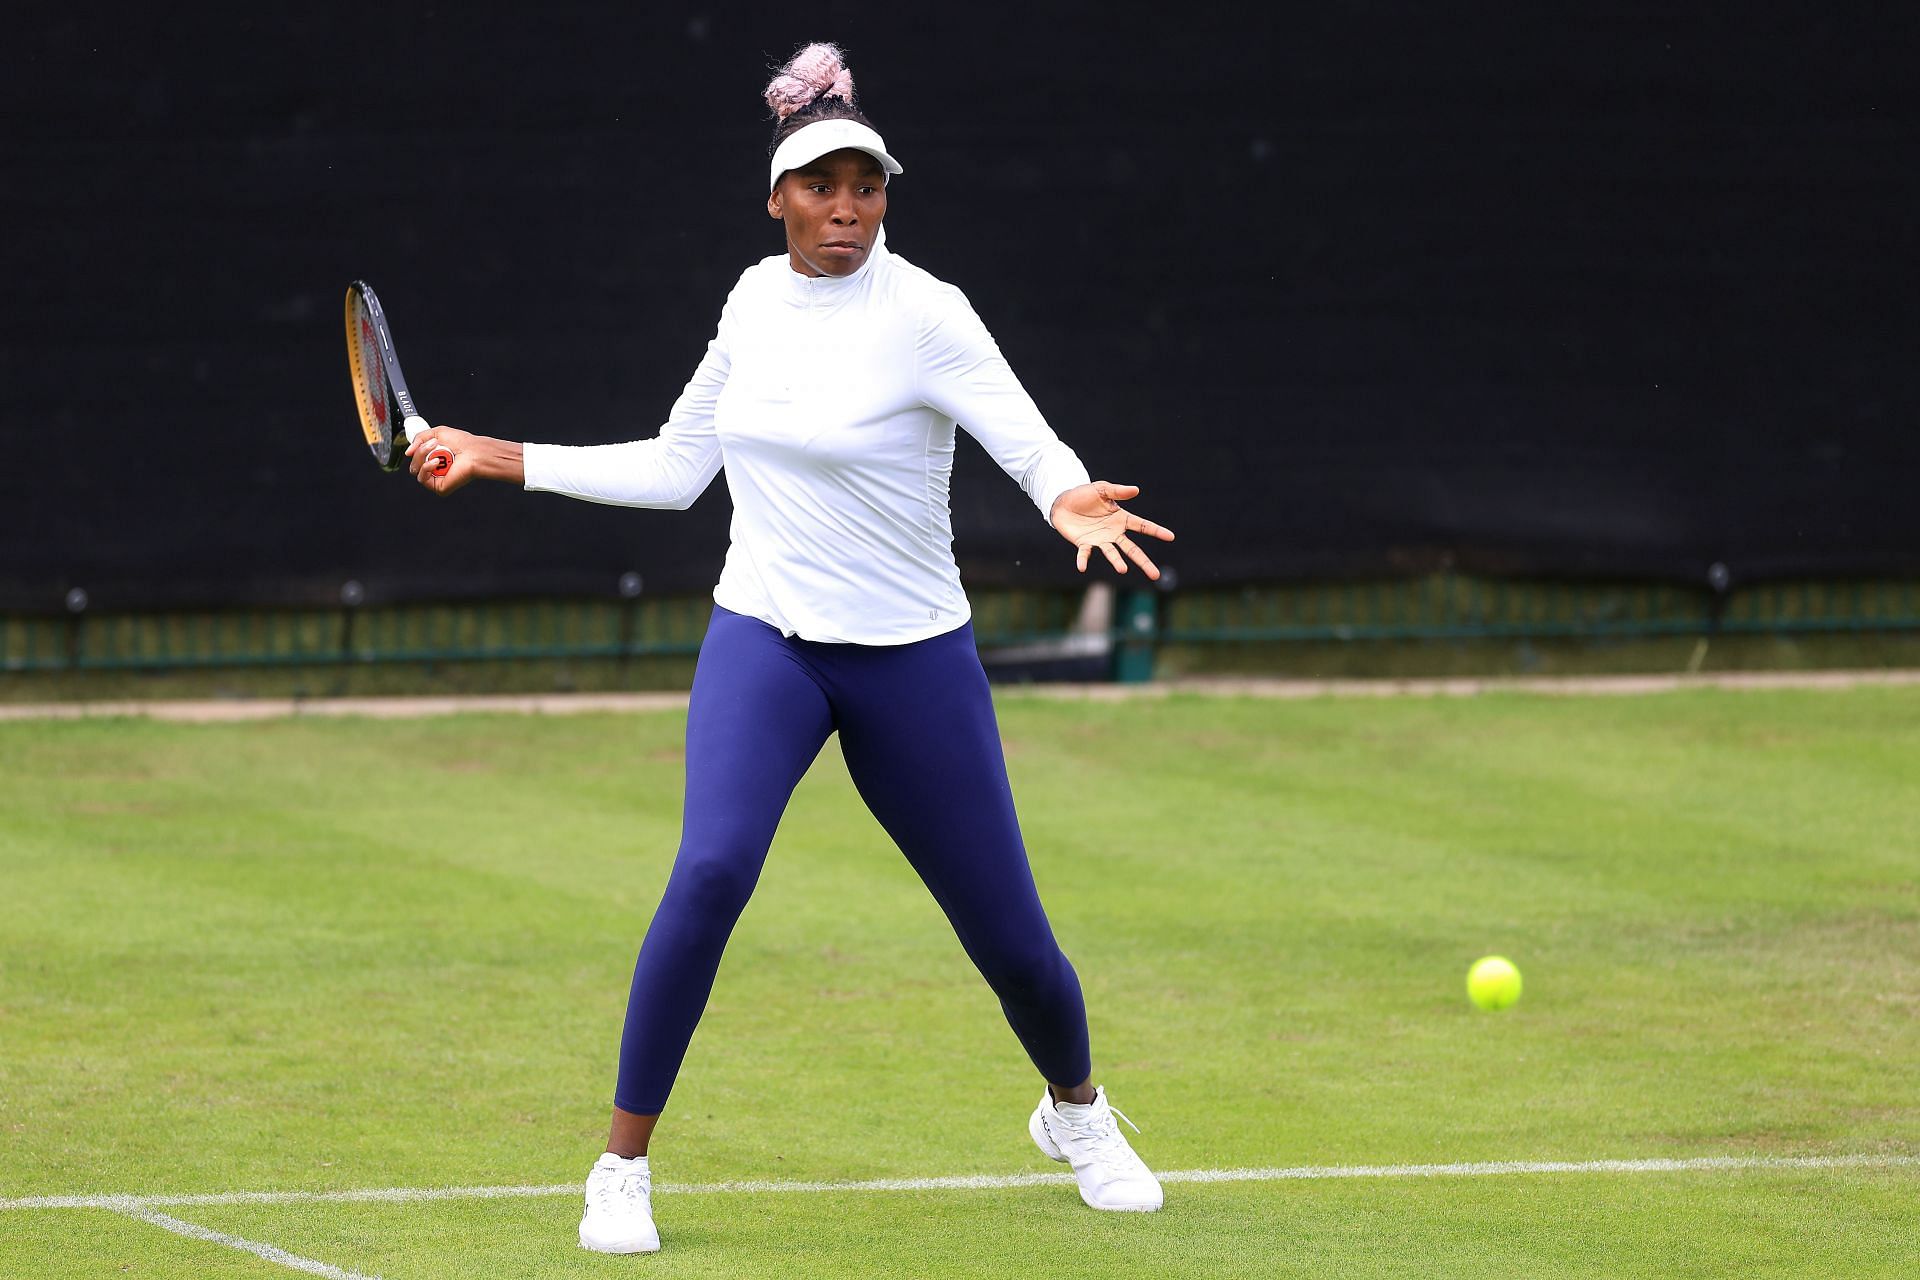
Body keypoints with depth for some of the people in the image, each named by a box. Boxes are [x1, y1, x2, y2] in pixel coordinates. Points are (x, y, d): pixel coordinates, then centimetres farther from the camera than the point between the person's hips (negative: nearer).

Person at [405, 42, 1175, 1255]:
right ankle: (625, 1163, -14)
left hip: (913, 657, -2)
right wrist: (498, 458, 11)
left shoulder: (923, 314, -13)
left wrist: (1071, 501, -46)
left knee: (1009, 935, 6)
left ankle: (1078, 1109, 40)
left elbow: (1037, 448, -23)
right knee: (711, 870, -25)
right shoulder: (756, 298, 2)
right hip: (764, 642, 2)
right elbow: (674, 469, 13)